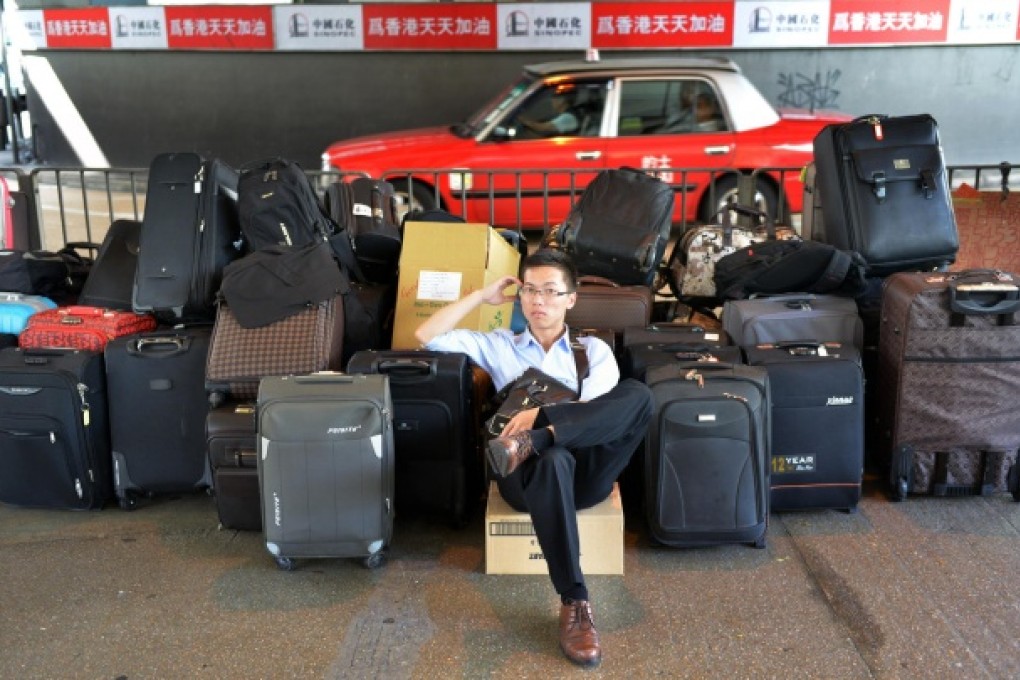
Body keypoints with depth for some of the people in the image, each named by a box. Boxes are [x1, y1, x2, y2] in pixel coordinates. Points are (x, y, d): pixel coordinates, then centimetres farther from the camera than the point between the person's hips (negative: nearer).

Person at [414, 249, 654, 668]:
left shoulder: (594, 350, 19)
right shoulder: (499, 346, 23)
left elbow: (601, 412, -2)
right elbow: (427, 336, 13)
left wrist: (541, 416, -18)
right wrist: (482, 296, 13)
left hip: (584, 472, 1)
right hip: (531, 473, 0)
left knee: (638, 395, -26)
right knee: (554, 458, -41)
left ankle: (532, 441, -36)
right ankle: (574, 604, -36)